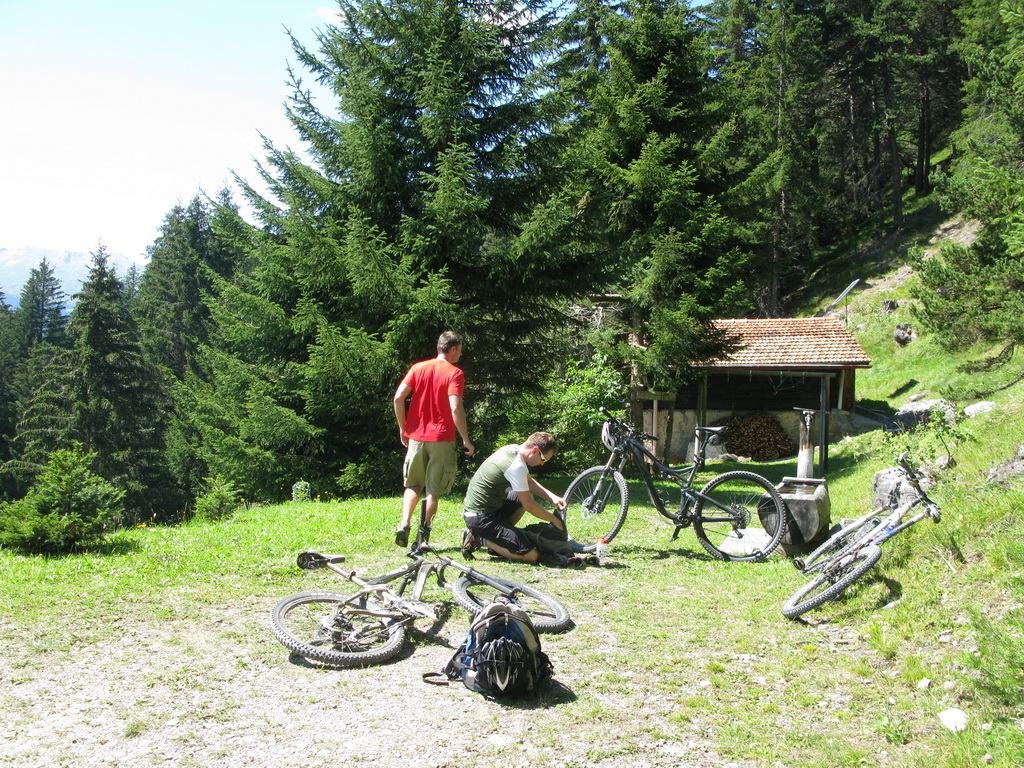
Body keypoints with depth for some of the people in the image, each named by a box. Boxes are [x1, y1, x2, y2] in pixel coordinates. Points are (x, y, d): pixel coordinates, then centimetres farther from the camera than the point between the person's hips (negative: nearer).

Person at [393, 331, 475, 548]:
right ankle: (423, 535, 6)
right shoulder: (454, 373, -7)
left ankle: (404, 525, 2)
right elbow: (455, 409, -18)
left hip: (416, 436, 4)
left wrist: (403, 428, 10)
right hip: (441, 439, -4)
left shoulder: (418, 368, 6)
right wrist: (466, 440, -11)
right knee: (433, 489, 7)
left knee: (413, 485, 17)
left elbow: (398, 398, 0)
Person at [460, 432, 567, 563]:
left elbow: (529, 482, 18)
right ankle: (479, 539, -4)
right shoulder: (516, 467, -23)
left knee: (528, 496, 25)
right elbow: (529, 506, -16)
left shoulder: (512, 449, 4)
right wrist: (554, 519, -1)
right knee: (532, 556, -11)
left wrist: (552, 497, 5)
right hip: (482, 517, -10)